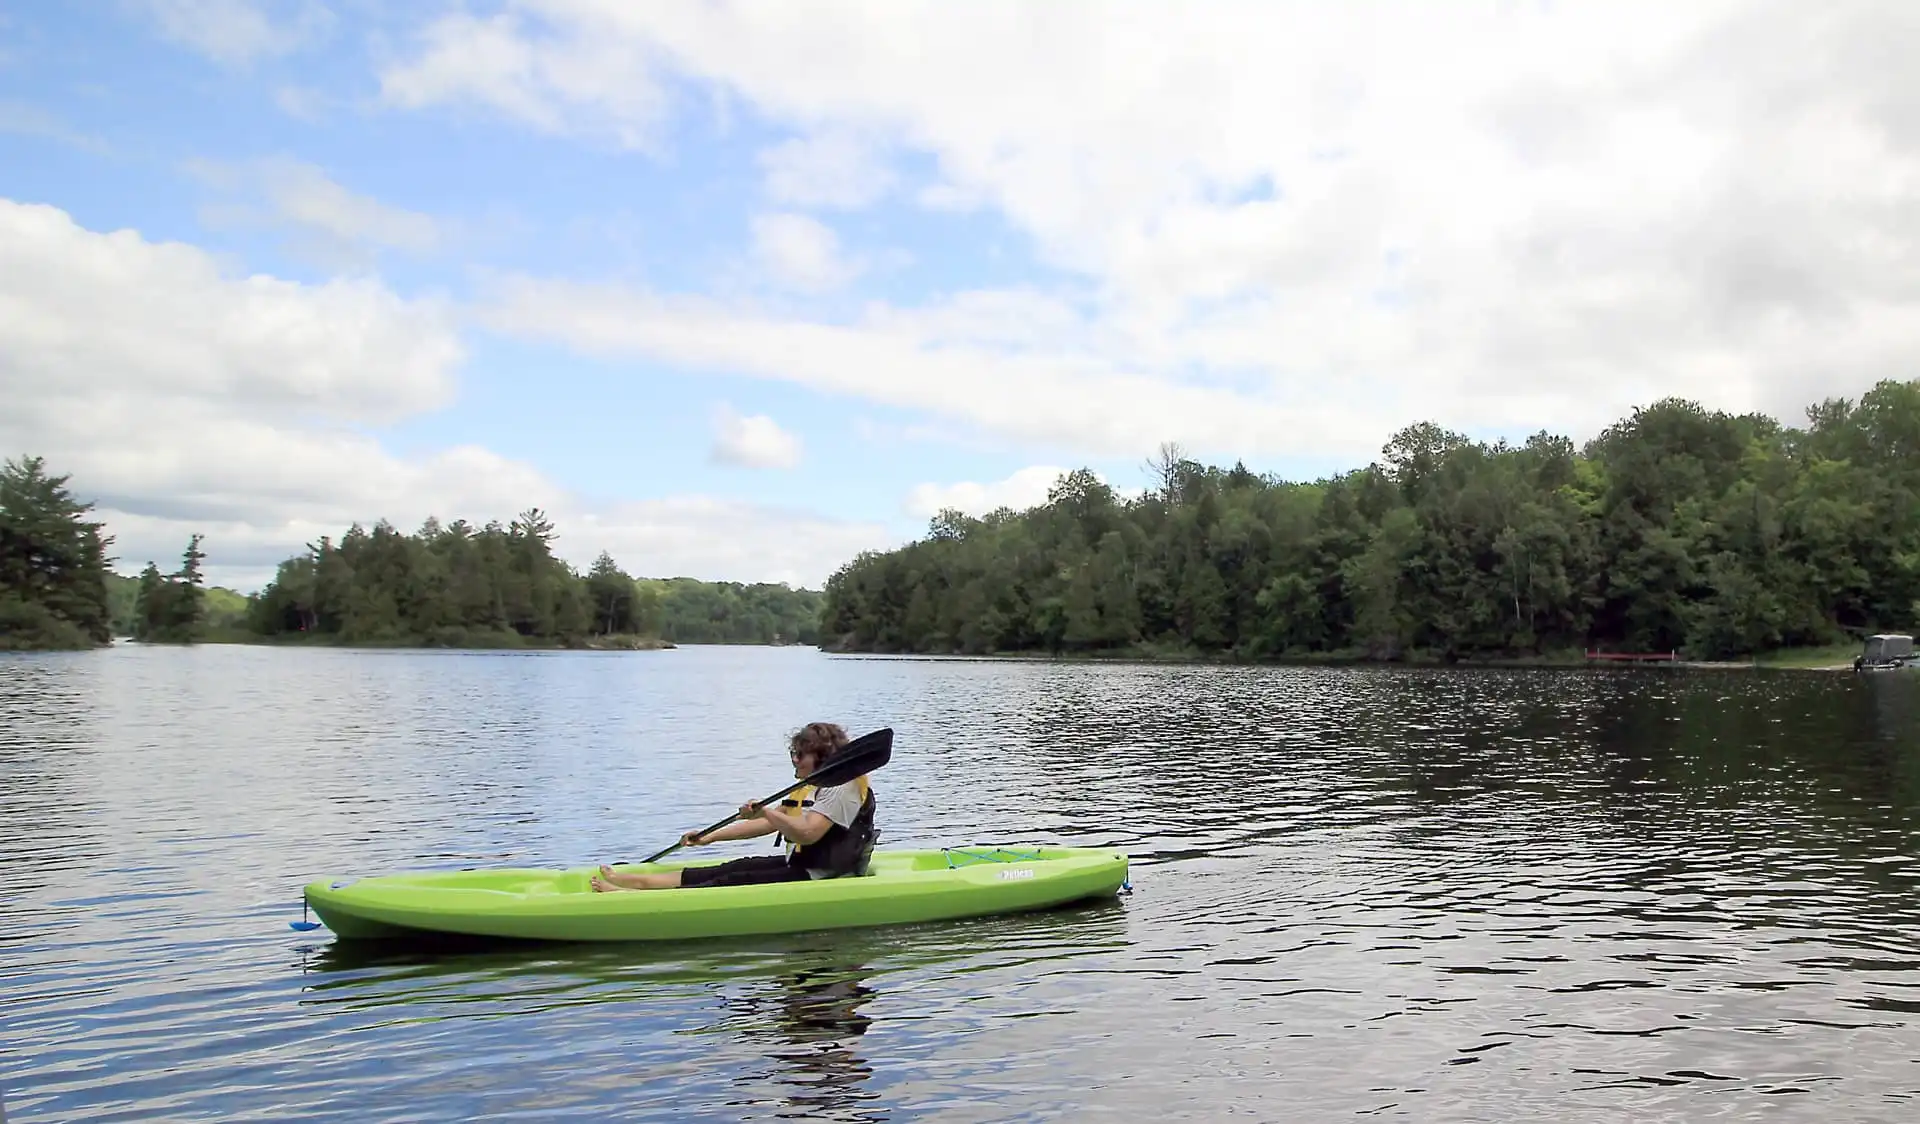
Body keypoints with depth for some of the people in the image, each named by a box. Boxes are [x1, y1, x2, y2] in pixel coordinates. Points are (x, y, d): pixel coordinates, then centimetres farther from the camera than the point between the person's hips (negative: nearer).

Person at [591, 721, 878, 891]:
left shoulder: (842, 787, -14)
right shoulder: (809, 787, 18)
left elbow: (808, 833, -28)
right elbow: (769, 823, 18)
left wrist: (766, 812, -36)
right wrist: (709, 837, 14)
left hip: (816, 878, -10)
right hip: (798, 865, 10)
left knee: (736, 882, -15)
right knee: (733, 869, 0)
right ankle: (640, 881, -6)